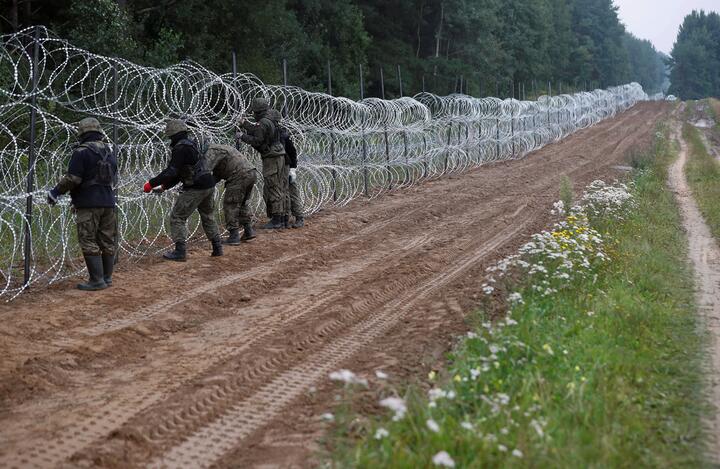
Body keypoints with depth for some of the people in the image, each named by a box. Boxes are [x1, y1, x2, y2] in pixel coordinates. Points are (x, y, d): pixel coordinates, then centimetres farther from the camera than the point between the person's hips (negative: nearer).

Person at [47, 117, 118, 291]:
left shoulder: (81, 151, -11)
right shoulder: (109, 152, 12)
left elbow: (72, 179, -16)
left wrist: (56, 192, -4)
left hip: (88, 204, -7)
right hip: (108, 202, 7)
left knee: (88, 242, -3)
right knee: (107, 241, 12)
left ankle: (97, 281, -6)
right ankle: (107, 277, 18)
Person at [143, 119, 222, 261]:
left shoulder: (180, 148, -13)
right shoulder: (191, 144, 18)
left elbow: (171, 172, -21)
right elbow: (179, 173, 21)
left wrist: (151, 183, -17)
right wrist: (164, 186, 18)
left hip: (195, 189, -9)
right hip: (209, 185, 9)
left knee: (177, 217, 0)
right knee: (208, 217, 24)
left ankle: (180, 251, -3)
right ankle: (217, 248, 25)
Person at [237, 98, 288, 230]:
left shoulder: (263, 123, -15)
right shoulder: (272, 120, 14)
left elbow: (257, 141, -18)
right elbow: (258, 132, 24)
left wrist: (243, 136, -5)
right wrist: (245, 124, 32)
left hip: (271, 159, -9)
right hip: (280, 157, 9)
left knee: (272, 189, -7)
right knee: (281, 189, 9)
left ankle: (276, 221, -7)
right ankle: (281, 219, 13)